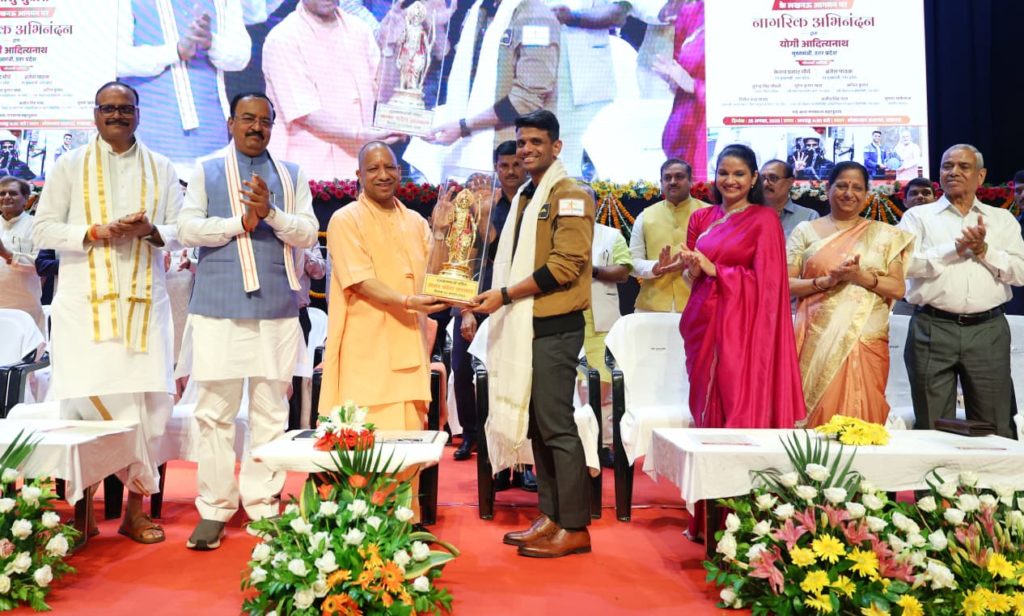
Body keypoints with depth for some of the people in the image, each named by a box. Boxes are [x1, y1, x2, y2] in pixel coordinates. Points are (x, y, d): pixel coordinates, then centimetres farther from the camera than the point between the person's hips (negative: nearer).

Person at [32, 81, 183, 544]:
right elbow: (42, 229, 4)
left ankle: (136, 505, 10)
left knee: (148, 398, -2)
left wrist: (151, 231, -12)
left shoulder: (161, 169, 14)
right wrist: (95, 233, -13)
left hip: (144, 301, 2)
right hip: (85, 301, -1)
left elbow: (181, 231, 10)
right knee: (86, 399, -7)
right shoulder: (70, 165, 10)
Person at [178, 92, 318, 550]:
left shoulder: (292, 176, 14)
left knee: (270, 410, 4)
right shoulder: (207, 171, 11)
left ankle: (263, 505, 13)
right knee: (215, 411, 1)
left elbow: (308, 234, 3)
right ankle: (215, 508, 11)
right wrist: (240, 222, -10)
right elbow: (187, 229, 0)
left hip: (277, 308, 1)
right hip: (219, 306, -1)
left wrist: (269, 212, -12)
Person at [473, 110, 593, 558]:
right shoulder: (526, 197, 20)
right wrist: (495, 297, 7)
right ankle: (551, 517, 20)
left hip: (554, 327, -9)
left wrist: (505, 294, -17)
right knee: (537, 424, 11)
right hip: (526, 326, 9)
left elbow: (566, 264, -17)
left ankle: (575, 528, 4)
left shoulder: (569, 195, -7)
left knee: (556, 426, -5)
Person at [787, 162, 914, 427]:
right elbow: (785, 285, 2)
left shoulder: (884, 234, 11)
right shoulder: (805, 231, 9)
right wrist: (826, 281, -12)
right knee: (817, 414, -2)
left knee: (860, 414, -2)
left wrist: (861, 276, -11)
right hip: (817, 342, 0)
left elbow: (898, 288, 5)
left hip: (865, 341, 1)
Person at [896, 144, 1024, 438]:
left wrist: (983, 250, -8)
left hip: (989, 330, 2)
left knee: (995, 430, 8)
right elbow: (904, 263, -8)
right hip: (933, 329, -2)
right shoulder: (918, 216, 8)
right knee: (934, 428, 5)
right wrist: (956, 248, -12)